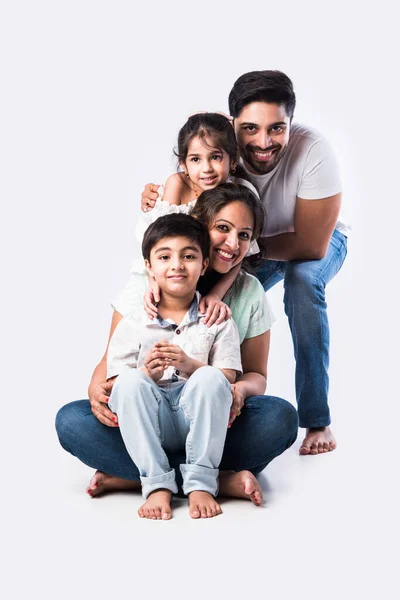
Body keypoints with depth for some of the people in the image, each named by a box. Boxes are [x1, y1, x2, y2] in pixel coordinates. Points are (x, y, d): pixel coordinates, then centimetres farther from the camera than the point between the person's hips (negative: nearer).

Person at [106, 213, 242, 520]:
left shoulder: (218, 322, 10)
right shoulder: (132, 325, 9)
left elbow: (228, 380, 0)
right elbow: (117, 385, 2)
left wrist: (190, 365, -19)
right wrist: (147, 374, -20)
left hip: (200, 422, 0)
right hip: (151, 427, 0)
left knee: (210, 378, -30)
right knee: (131, 381, -29)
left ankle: (201, 482, -27)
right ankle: (157, 483, -29)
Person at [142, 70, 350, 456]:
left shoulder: (312, 151, -37)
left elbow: (312, 244, -34)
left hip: (316, 240, -3)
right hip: (253, 246, 4)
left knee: (302, 280, -34)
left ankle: (318, 421, -24)